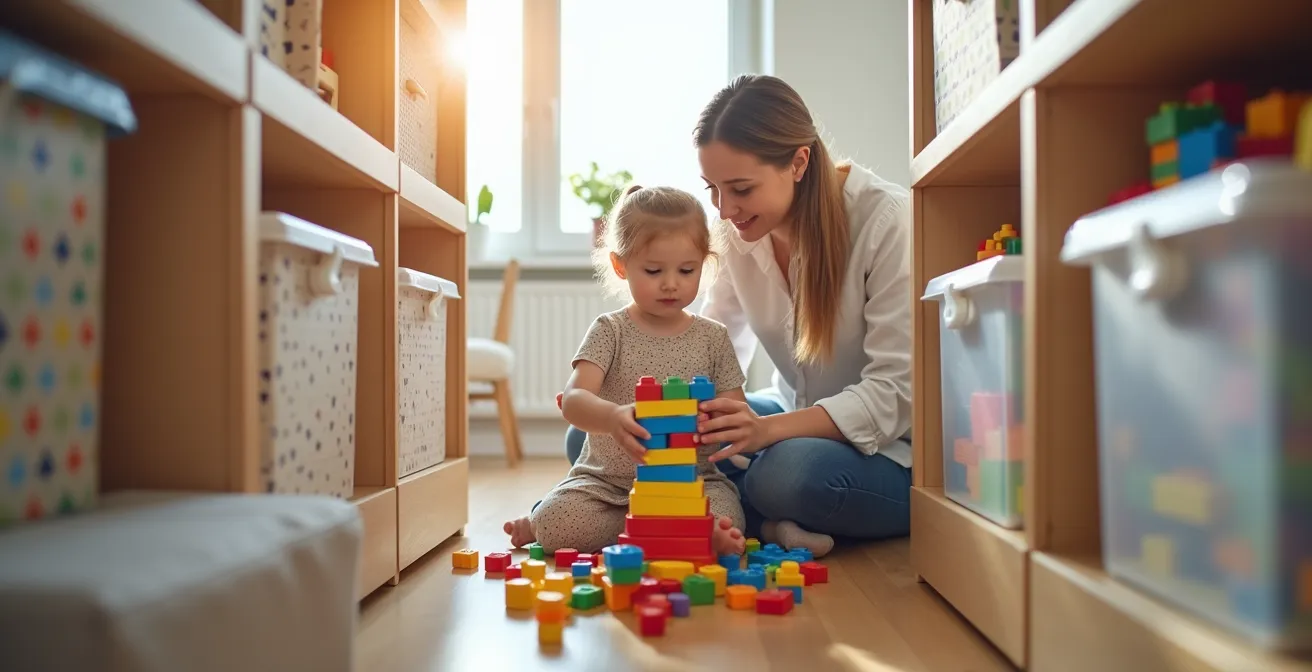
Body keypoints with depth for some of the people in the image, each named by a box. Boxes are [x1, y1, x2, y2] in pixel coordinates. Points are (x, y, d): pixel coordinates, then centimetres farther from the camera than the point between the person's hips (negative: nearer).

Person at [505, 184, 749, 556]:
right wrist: (612, 417, -41)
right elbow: (574, 399, -17)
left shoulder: (713, 337, 6)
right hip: (608, 480, 0)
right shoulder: (610, 330, -2)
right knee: (555, 525, -24)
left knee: (722, 522, -31)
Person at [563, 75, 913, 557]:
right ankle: (772, 527, -15)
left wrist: (770, 428, -36)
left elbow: (897, 392, -22)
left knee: (792, 472, -42)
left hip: (885, 444, -6)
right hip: (795, 419, 6)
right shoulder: (739, 228, -2)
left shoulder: (886, 222, -20)